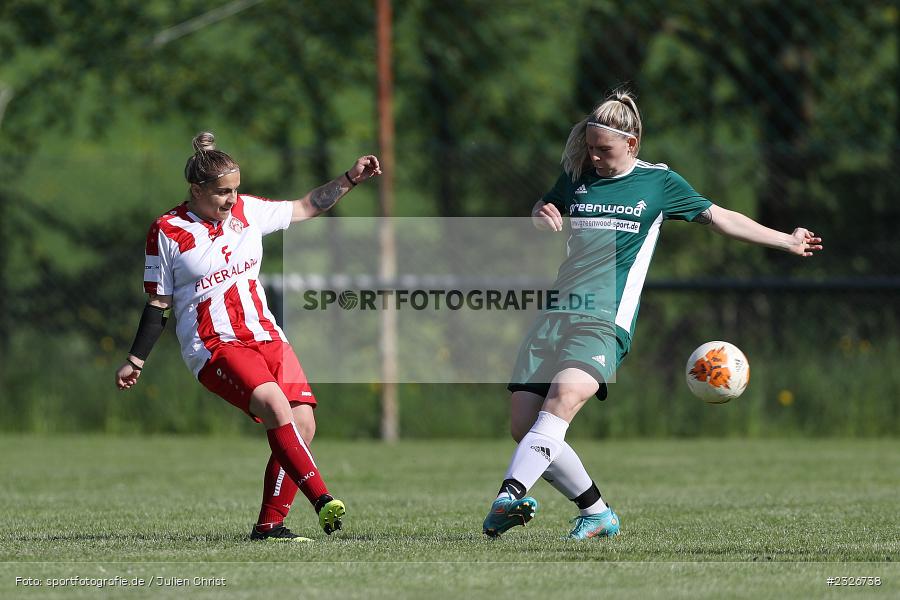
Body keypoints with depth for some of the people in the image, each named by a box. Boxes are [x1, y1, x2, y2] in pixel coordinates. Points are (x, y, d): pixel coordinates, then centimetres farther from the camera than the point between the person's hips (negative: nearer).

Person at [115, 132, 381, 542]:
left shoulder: (247, 211, 9)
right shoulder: (168, 232, -3)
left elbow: (306, 208, 22)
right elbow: (158, 304, 4)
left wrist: (350, 179, 12)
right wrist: (135, 362, 3)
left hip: (266, 336, 6)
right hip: (213, 347, -6)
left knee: (302, 424, -12)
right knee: (275, 404, -31)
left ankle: (269, 525, -3)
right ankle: (322, 501, -36)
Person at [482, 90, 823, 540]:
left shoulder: (658, 182, 10)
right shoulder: (577, 176, 18)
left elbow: (720, 218, 21)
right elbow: (541, 213, 36)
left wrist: (787, 241, 25)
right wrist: (542, 216, 11)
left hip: (604, 321, -4)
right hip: (554, 313, 4)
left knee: (565, 396, -33)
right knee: (523, 427, -8)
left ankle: (510, 495, -47)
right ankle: (596, 513, 9)